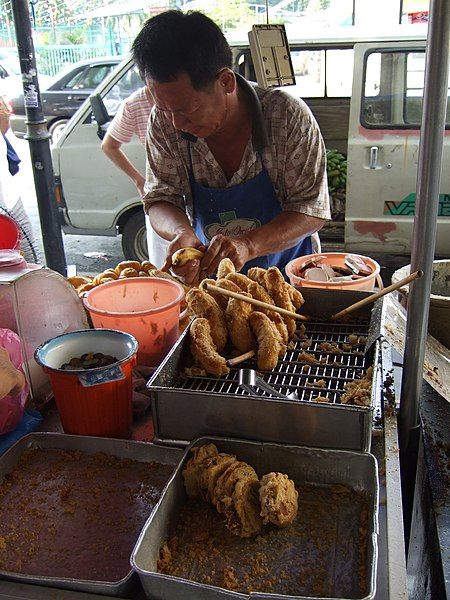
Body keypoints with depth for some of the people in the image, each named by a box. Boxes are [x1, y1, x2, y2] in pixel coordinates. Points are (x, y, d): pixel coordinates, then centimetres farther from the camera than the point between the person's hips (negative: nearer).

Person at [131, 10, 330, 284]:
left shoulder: (288, 116, -18)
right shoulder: (164, 122, -10)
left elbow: (312, 211, -16)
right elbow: (160, 199, -4)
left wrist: (248, 245, -33)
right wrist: (182, 233, -28)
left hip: (284, 272, -2)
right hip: (205, 273, 2)